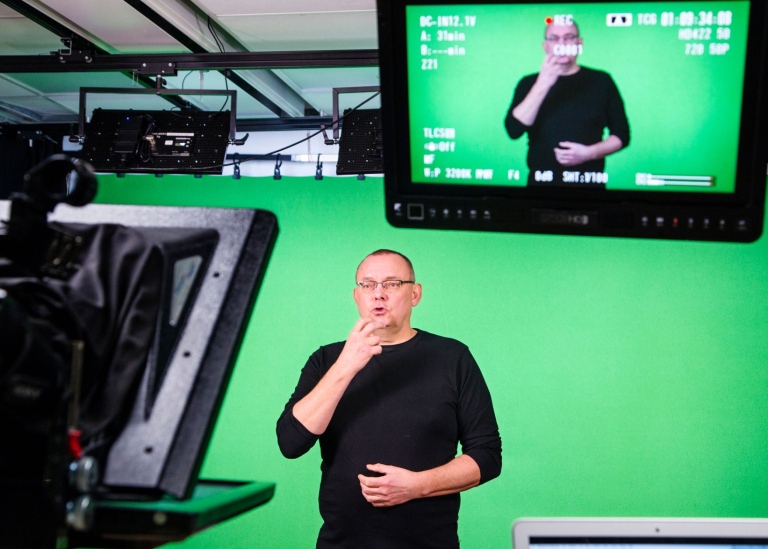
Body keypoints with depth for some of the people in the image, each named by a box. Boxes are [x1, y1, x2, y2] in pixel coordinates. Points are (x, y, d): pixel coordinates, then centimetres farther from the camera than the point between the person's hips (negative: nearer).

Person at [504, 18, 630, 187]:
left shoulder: (601, 81, 2)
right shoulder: (529, 83, 3)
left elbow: (622, 135, 3)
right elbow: (514, 130, -12)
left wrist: (589, 153, -13)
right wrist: (542, 86, -18)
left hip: (589, 182, 0)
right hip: (542, 181, 0)